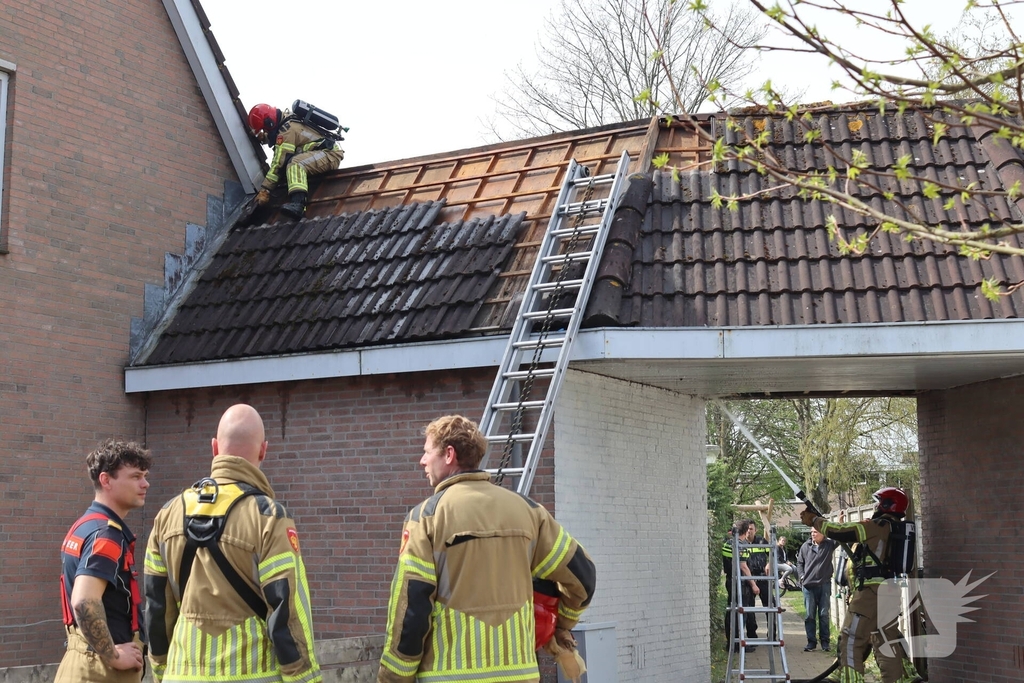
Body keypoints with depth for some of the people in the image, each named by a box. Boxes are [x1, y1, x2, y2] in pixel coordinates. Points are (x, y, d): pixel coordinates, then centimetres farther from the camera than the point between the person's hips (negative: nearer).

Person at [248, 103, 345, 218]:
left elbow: (279, 163, -19)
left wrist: (264, 190, -17)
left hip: (330, 155, -11)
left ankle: (297, 204, -54)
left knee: (295, 163, -33)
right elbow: (274, 138, 34)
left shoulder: (287, 130, -17)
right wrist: (264, 137, 10)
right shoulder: (287, 120, 12)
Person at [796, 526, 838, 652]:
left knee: (824, 615, 4)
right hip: (808, 585, 1)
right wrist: (802, 576, 1)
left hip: (824, 584, -1)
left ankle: (825, 641, 13)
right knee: (809, 615, 4)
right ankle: (811, 641, 11)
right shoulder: (806, 546, 5)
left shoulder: (829, 544, 1)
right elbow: (799, 563, 12)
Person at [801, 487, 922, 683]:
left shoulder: (876, 527, -11)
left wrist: (814, 520, 5)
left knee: (852, 640, -1)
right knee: (888, 639, 14)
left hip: (870, 591, -9)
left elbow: (840, 532, -8)